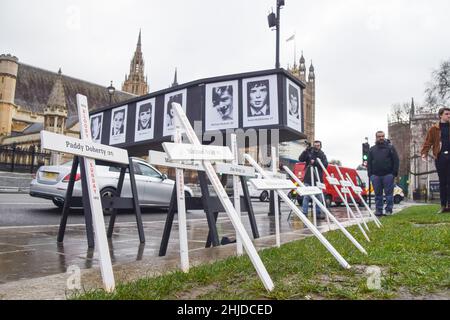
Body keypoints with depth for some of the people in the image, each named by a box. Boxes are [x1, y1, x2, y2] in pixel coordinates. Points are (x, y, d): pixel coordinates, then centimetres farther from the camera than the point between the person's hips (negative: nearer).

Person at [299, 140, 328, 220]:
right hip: (308, 178, -3)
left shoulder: (322, 155, 11)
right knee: (306, 196, -5)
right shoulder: (309, 153, 6)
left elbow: (325, 164, -3)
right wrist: (306, 150, -15)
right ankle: (304, 213, 0)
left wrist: (315, 162, -14)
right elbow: (301, 159, -4)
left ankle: (318, 213, 16)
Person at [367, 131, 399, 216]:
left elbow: (396, 160, 3)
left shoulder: (390, 147, 7)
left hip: (388, 175, -2)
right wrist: (370, 174, 3)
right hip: (376, 175, 3)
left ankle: (389, 210, 5)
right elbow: (369, 163, 13)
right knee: (378, 194, 6)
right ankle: (378, 210, 11)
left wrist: (394, 173, -6)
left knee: (389, 193, -1)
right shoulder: (372, 149, 15)